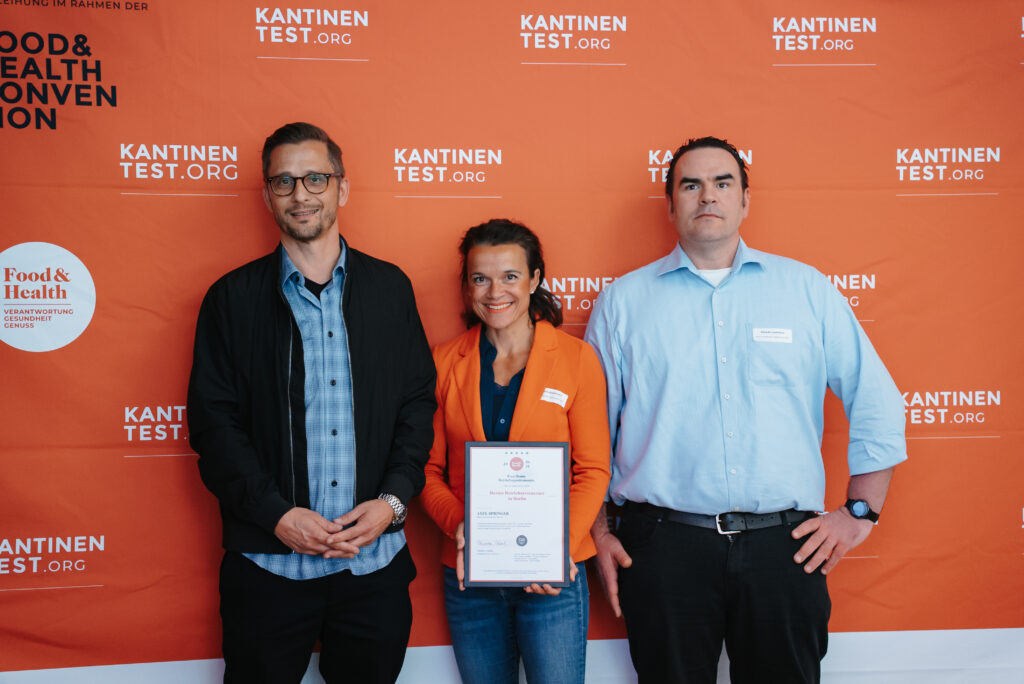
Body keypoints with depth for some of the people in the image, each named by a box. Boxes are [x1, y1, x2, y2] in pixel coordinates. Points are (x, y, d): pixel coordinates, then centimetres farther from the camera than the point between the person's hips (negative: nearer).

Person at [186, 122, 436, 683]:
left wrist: (392, 500, -7)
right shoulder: (233, 298, 1)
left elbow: (418, 402, 6)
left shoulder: (389, 286, 6)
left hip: (376, 561, 2)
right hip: (268, 564, -1)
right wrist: (277, 515, -13)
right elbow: (212, 422, -3)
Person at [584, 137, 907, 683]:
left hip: (784, 546, 1)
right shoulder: (623, 300, 6)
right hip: (663, 545, 0)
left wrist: (861, 511, 7)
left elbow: (876, 402, 11)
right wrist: (599, 533, 4)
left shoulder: (807, 289, 7)